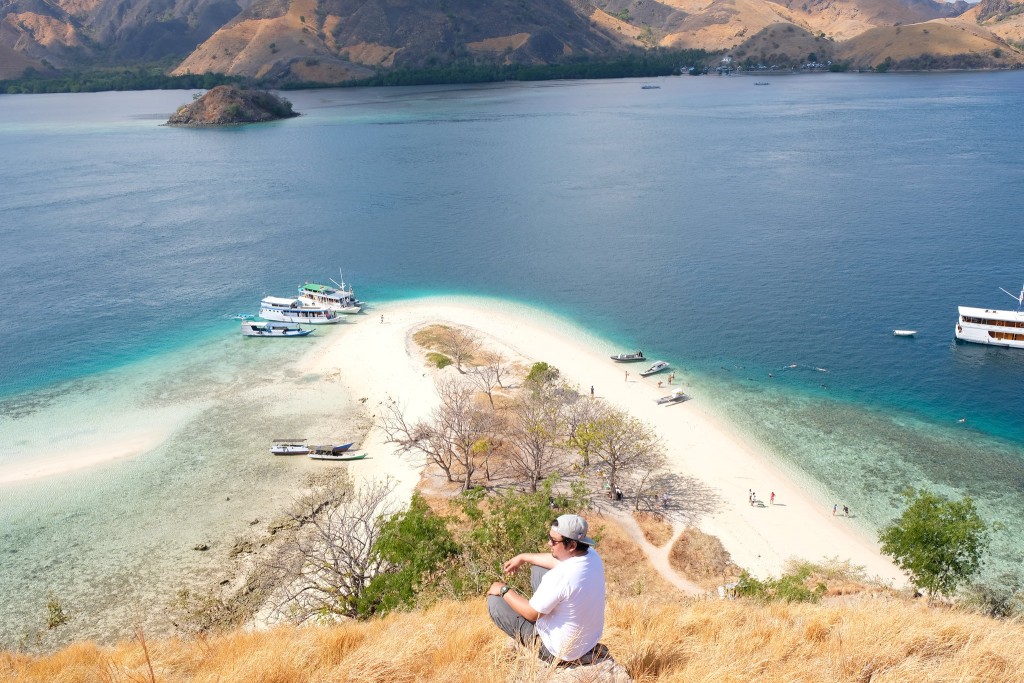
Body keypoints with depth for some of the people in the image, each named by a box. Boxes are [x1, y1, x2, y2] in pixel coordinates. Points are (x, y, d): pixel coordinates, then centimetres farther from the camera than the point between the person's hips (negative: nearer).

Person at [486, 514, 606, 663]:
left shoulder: (560, 577, -36)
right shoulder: (592, 555, -12)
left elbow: (531, 613, -21)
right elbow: (556, 559, 11)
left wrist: (503, 590, -7)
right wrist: (524, 557, 17)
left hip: (560, 652, -7)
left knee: (495, 601, 0)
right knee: (538, 570, 13)